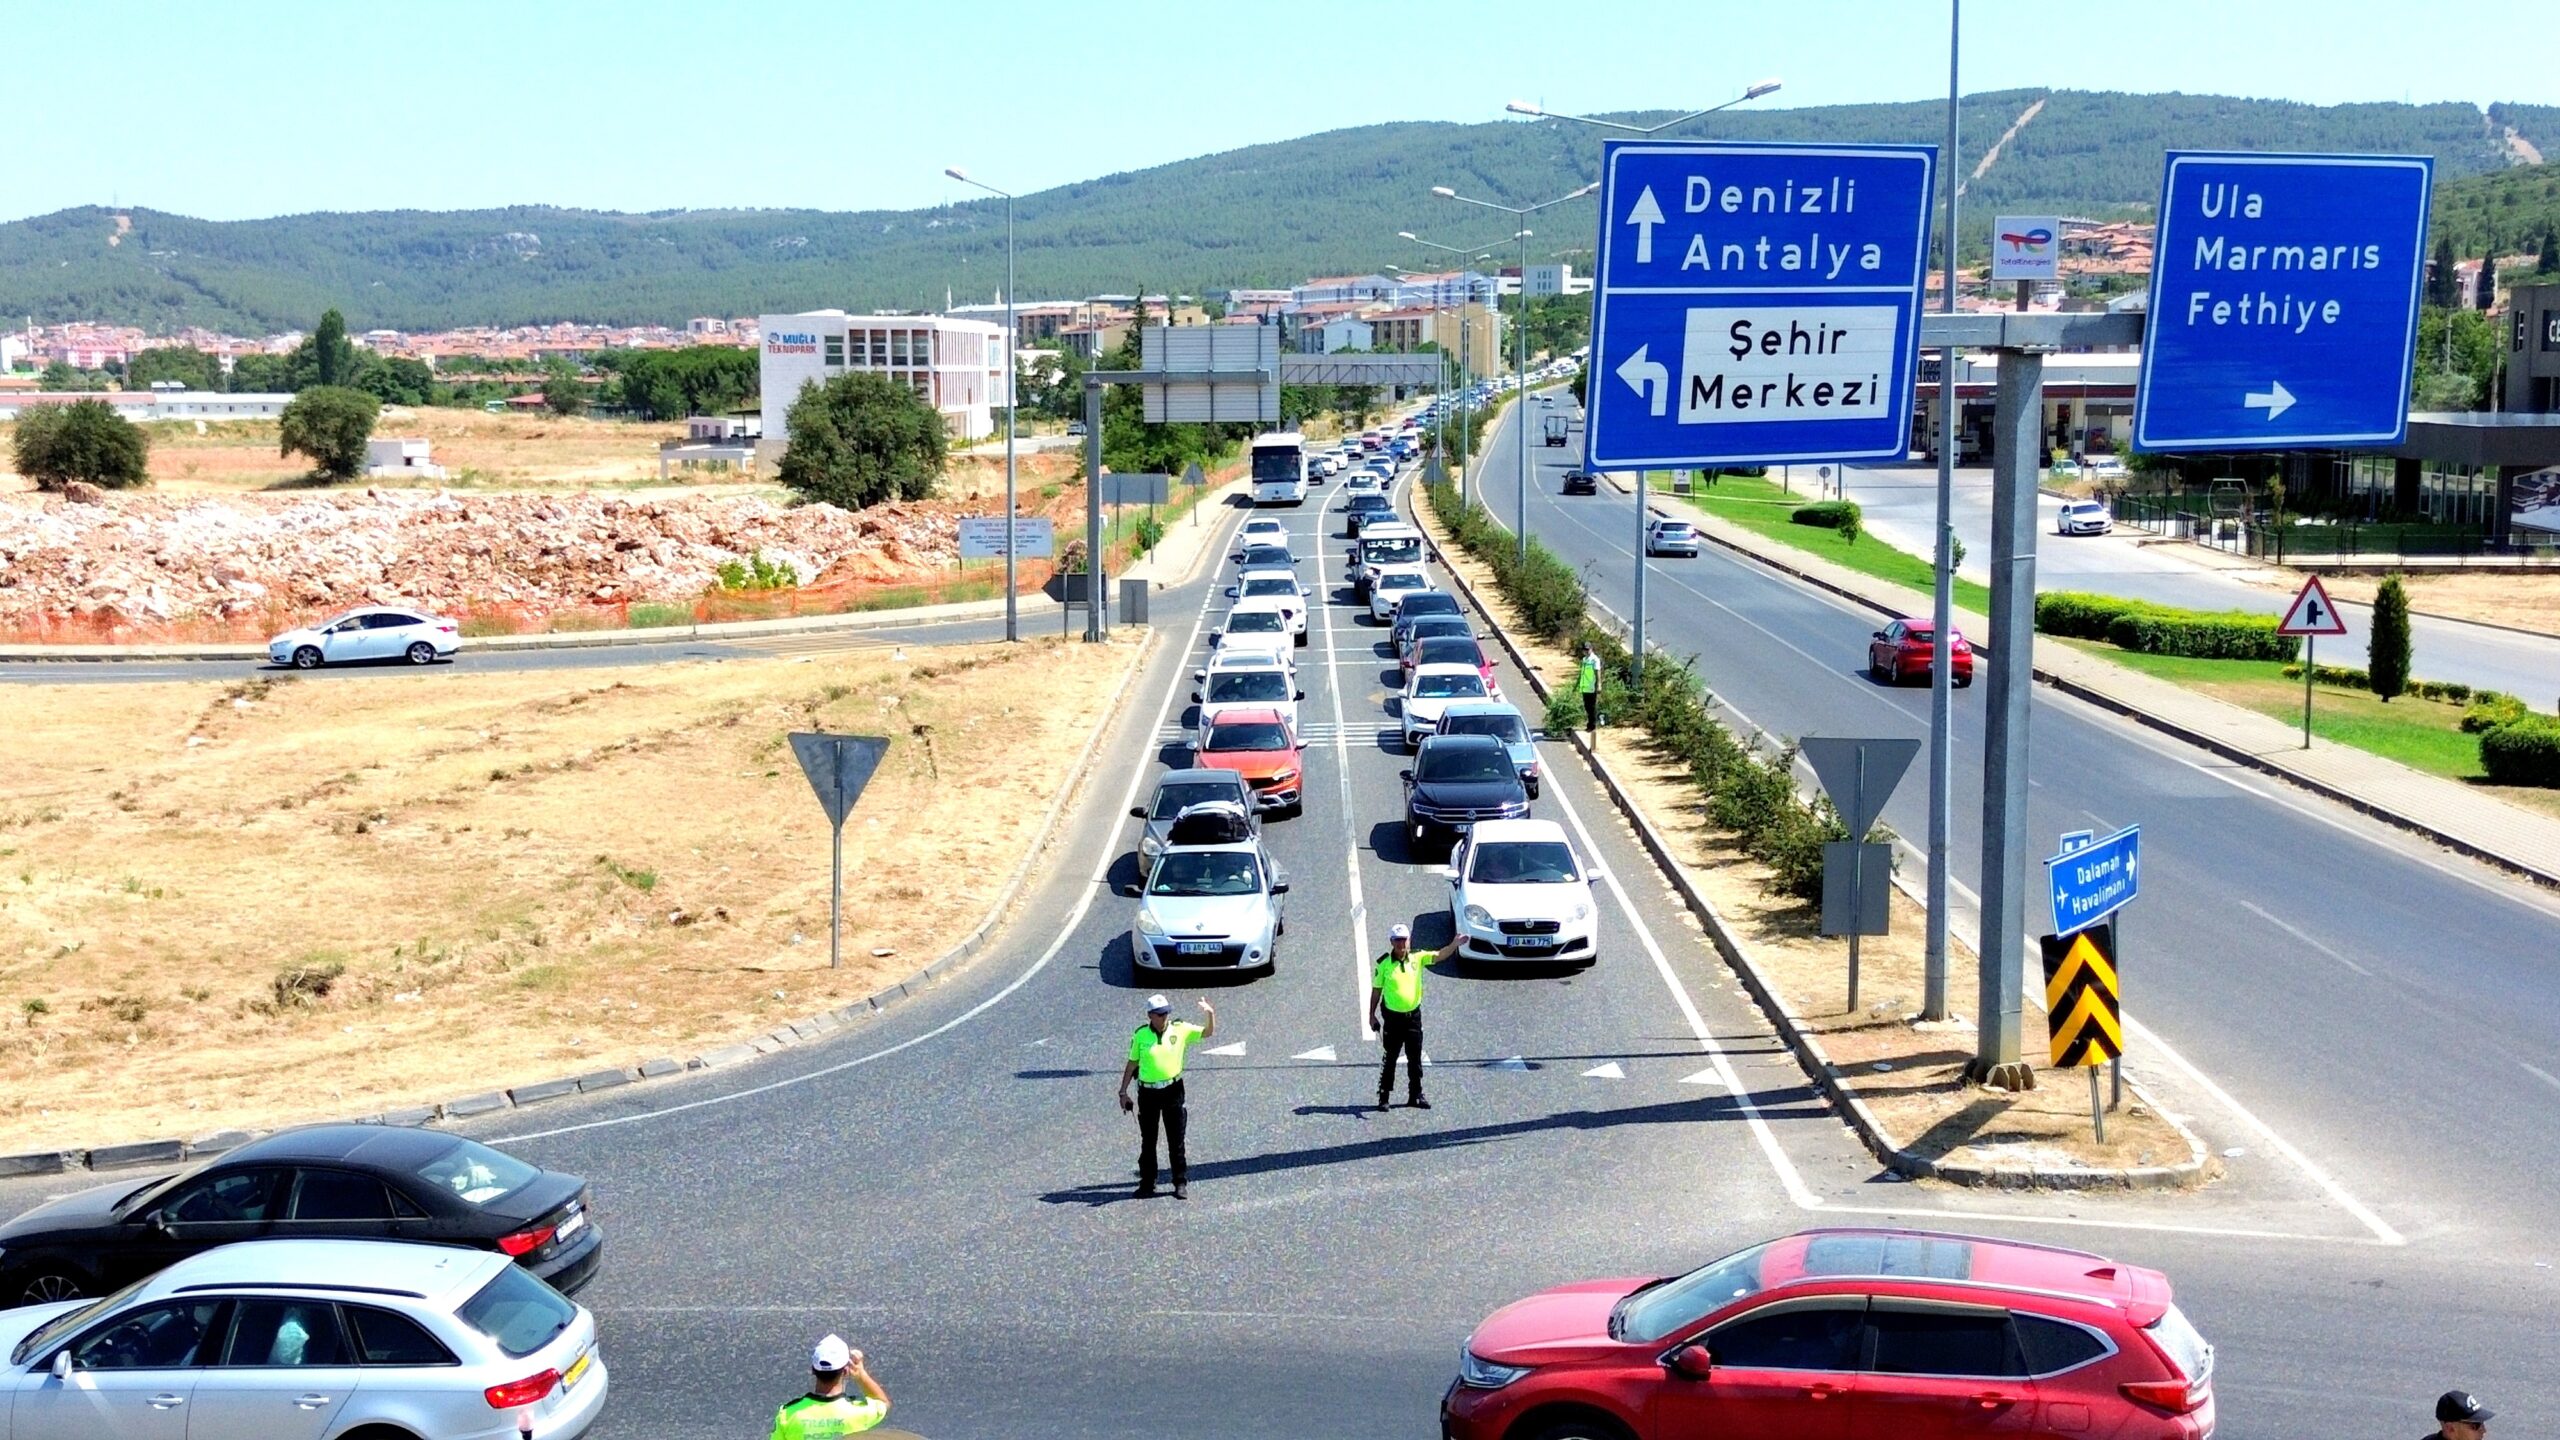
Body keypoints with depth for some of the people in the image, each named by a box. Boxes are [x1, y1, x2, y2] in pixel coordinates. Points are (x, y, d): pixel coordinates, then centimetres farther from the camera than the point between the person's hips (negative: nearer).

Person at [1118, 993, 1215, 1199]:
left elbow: (1208, 1032, -5)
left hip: (1173, 1091, 0)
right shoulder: (1140, 1035, -4)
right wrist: (1123, 1092, 5)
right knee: (1148, 1142, 10)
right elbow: (1131, 1065, 4)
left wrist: (1210, 1014, -25)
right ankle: (1147, 1184, 19)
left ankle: (1181, 1183, 13)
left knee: (1177, 1141, 5)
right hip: (1148, 1093, 0)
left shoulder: (1180, 1029, -4)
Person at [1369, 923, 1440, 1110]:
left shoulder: (1417, 958, -2)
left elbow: (1438, 956, -15)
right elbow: (1376, 990, 1)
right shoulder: (1384, 963, -6)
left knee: (1415, 1058, 9)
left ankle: (1415, 1095, 19)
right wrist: (1372, 1014, 1)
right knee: (1390, 1058, 3)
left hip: (1413, 1015, 3)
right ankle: (1383, 1096, 10)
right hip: (1393, 1017, -2)